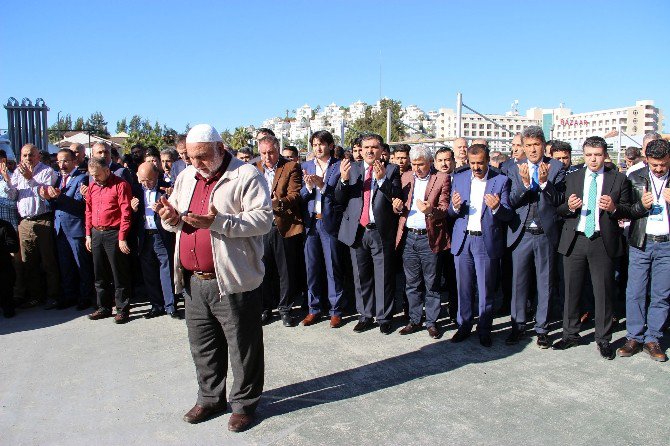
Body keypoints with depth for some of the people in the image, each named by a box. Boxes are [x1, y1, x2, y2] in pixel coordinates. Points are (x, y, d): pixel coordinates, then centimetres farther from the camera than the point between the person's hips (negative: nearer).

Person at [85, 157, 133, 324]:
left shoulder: (121, 185, -8)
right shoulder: (92, 187, 13)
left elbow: (125, 213, -12)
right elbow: (89, 211, 19)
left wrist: (122, 238, -15)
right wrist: (88, 234, 13)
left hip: (114, 234, -7)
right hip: (96, 234, 7)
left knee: (119, 275, 0)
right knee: (100, 274, 13)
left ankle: (123, 310, 8)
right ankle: (104, 308, 24)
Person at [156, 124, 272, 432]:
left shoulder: (246, 175, -9)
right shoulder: (186, 177, 14)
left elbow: (264, 219, -18)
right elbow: (175, 218, 22)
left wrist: (218, 222, -27)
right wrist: (171, 218, -3)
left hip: (232, 281, -7)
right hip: (194, 280, 7)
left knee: (242, 347, 6)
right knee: (202, 345, 18)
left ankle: (244, 403, 24)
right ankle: (210, 397, 36)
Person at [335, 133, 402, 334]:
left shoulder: (391, 170, 2)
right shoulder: (352, 168, 8)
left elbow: (397, 197, -10)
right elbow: (339, 199, 3)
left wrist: (382, 179, -23)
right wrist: (343, 180, -15)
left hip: (381, 232, -2)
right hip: (357, 231, 3)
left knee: (383, 277, 5)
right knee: (361, 277, 11)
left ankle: (384, 318, 18)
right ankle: (365, 316, 24)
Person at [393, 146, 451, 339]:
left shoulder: (442, 179, -2)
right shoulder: (405, 177, 12)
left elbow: (444, 208, -8)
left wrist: (431, 210, -29)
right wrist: (398, 207, -8)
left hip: (430, 238, -4)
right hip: (408, 237, 4)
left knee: (432, 284, 6)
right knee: (412, 283, 11)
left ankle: (432, 322, 18)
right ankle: (414, 320, 23)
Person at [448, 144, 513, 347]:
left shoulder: (501, 180, -1)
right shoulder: (459, 179, 8)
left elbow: (508, 215, -3)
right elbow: (451, 213, 8)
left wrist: (497, 207, -24)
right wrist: (455, 207, -15)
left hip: (487, 241, -2)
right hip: (463, 240, 3)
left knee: (486, 289, 4)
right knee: (463, 287, 10)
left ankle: (484, 330, 19)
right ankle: (464, 326, 24)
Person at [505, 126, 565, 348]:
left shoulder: (556, 167, 0)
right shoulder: (515, 169, 3)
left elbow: (558, 200, -7)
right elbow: (511, 201, -6)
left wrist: (544, 182, -22)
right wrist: (524, 183, -21)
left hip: (546, 233, -1)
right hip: (521, 234, 1)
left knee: (545, 283, 9)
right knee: (519, 281, 7)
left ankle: (542, 329, 21)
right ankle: (518, 326, 22)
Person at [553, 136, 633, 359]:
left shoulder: (619, 179, 4)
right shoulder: (572, 178, 9)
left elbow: (628, 211, 3)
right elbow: (560, 210, 8)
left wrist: (613, 208, -17)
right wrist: (569, 207, -14)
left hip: (603, 242, -2)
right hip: (575, 240, 2)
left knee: (604, 292, 4)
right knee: (572, 290, 10)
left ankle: (603, 339, 19)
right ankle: (570, 334, 25)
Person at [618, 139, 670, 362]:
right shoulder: (635, 178, 3)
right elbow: (626, 210, 2)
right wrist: (641, 205, -17)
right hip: (641, 243, 0)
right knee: (635, 293, 2)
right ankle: (634, 338, 13)